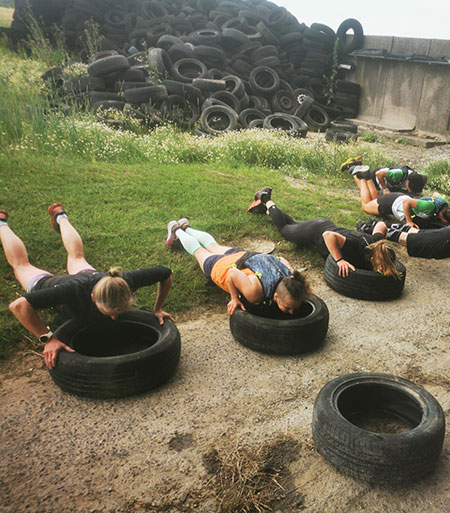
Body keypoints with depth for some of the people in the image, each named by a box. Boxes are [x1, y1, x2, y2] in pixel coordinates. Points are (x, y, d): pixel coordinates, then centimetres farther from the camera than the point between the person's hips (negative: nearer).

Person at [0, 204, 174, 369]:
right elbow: (19, 305, -55)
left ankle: (61, 217, 62)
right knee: (21, 265, 31)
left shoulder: (126, 282, -44)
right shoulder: (75, 290, -52)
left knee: (77, 258, 39)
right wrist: (48, 339, -54)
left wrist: (157, 309, -27)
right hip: (48, 285, -2)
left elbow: (166, 273, -29)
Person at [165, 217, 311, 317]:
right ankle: (176, 230, 58)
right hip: (223, 267, -5)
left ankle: (186, 228, 63)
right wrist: (234, 299, -30)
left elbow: (281, 259, -12)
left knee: (214, 246, 35)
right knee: (199, 251, 28)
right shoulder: (255, 291, -50)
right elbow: (232, 273, -35)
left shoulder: (291, 276, -35)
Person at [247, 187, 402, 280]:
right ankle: (267, 200, 40)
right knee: (284, 228, 25)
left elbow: (381, 224, -4)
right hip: (315, 231, -6)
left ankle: (265, 208, 49)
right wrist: (339, 260, -49)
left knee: (294, 224, 33)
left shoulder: (374, 241, -23)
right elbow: (328, 235, -48)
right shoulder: (355, 247, -42)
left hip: (328, 225, 6)